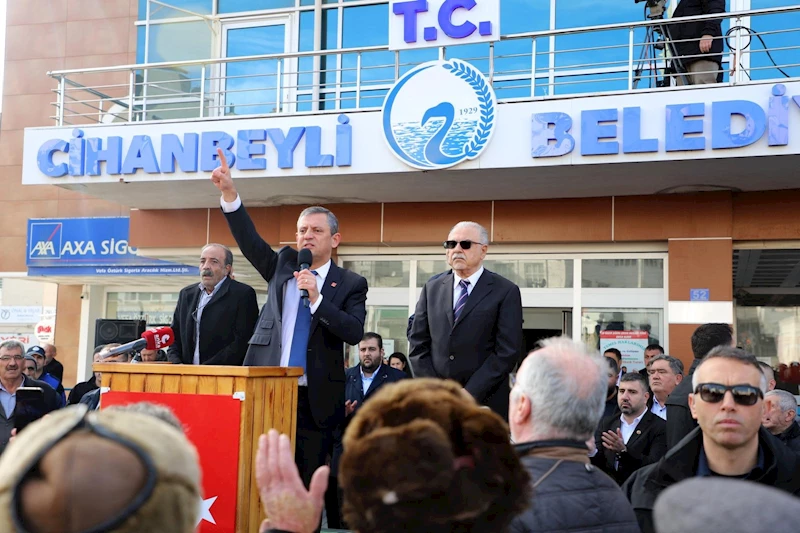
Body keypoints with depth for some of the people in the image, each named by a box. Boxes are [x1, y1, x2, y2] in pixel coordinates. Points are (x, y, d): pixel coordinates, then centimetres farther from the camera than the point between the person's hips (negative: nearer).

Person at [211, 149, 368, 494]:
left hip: (315, 399, -2)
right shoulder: (283, 265, 13)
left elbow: (355, 333, -9)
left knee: (307, 482, 3)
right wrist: (229, 193, -12)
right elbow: (249, 239, 1)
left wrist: (316, 297, -17)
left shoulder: (350, 284, 3)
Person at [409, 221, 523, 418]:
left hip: (484, 402, -3)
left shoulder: (506, 291, 0)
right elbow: (418, 343, 10)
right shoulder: (432, 288, 12)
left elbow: (508, 352, -7)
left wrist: (469, 395, -12)